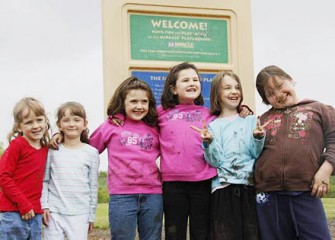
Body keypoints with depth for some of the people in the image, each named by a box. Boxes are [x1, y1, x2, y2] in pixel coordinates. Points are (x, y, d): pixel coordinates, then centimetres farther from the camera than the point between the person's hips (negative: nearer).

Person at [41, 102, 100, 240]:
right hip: (54, 212, 1)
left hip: (80, 214, 0)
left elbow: (93, 187, 5)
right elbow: (44, 180, 6)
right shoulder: (53, 150, 3)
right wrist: (44, 206, -3)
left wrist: (91, 216, 6)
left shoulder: (92, 153, 1)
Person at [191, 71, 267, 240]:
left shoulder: (251, 121, 12)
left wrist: (258, 138, -15)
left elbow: (258, 154, 4)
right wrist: (209, 143, -21)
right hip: (223, 188, -1)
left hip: (250, 187, 2)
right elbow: (215, 161, -4)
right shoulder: (213, 126, 7)